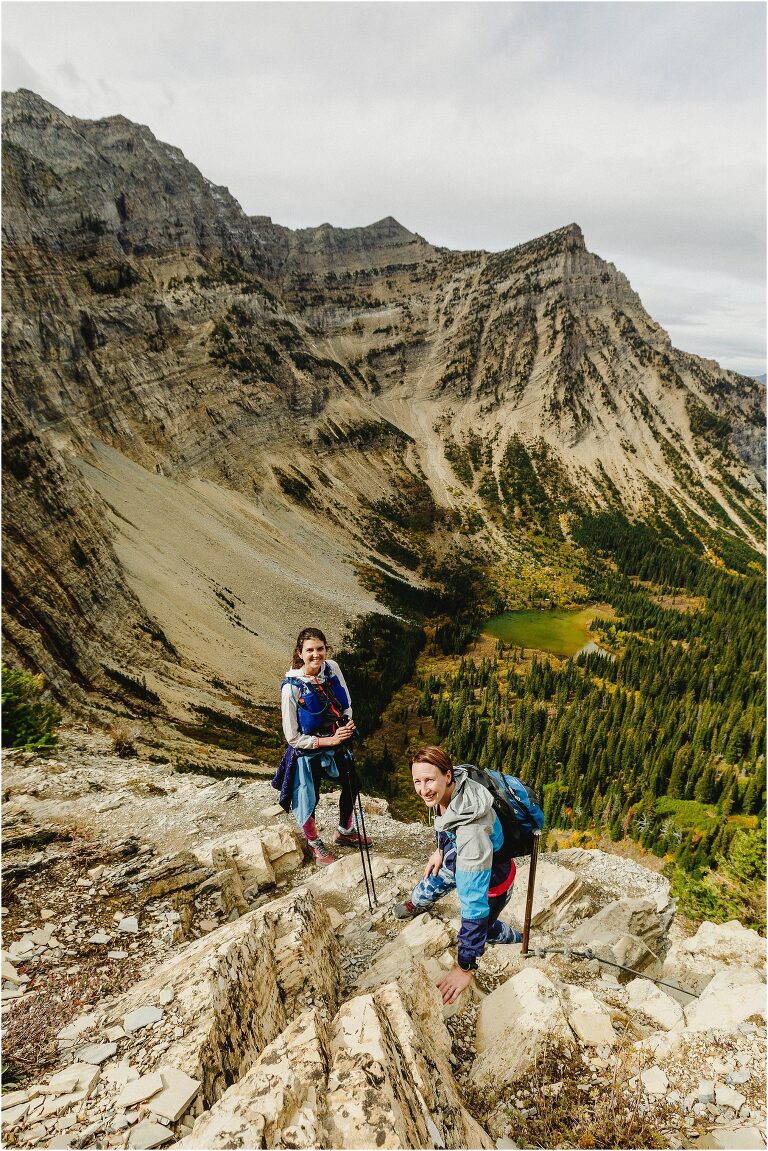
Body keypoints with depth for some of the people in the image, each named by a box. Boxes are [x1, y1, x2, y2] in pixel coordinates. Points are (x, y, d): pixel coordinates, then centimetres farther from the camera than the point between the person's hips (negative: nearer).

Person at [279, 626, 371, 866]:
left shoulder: (332, 668, -14)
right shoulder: (291, 688, -26)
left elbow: (346, 703, 4)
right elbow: (293, 737, -18)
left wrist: (348, 723, -15)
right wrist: (328, 740, -22)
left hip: (338, 743, 6)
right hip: (308, 752, -5)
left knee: (351, 787, 21)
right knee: (309, 800, 10)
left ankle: (344, 832, 50)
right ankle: (314, 843, 42)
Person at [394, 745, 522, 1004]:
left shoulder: (472, 829, -47)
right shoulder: (444, 789, -26)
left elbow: (475, 902, -42)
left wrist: (465, 968, -38)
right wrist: (441, 849, 11)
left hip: (491, 879, -6)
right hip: (457, 859, 7)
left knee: (483, 927, 21)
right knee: (431, 883, 31)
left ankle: (518, 941, 51)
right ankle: (416, 904, 64)